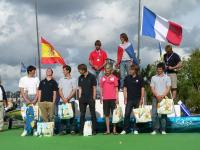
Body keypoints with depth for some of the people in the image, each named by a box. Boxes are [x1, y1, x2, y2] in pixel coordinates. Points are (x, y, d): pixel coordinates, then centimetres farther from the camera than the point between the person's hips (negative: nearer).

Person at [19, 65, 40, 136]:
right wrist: (27, 100, -11)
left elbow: (37, 90, 4)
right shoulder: (22, 79, 5)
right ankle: (26, 130, 0)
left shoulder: (36, 79, 8)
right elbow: (22, 91, 1)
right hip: (26, 98, -1)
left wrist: (35, 100, -9)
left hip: (34, 98, 1)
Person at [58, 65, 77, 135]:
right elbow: (60, 90, 7)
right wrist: (63, 98, -8)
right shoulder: (61, 80, 13)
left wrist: (68, 98, -11)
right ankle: (63, 130, 5)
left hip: (71, 100, -2)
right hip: (62, 100, 2)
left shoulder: (73, 80, 5)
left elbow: (74, 91, -2)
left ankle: (72, 130, 1)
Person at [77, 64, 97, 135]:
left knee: (93, 114, 2)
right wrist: (79, 97, 5)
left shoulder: (92, 76, -5)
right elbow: (80, 88, 13)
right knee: (82, 115, 5)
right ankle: (81, 130, 9)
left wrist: (94, 98, -8)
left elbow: (94, 88, -4)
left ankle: (94, 130, 7)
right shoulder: (80, 78, 9)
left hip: (90, 98, -4)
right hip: (83, 99, 4)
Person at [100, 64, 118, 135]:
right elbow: (101, 88, 13)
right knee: (107, 115, 5)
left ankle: (114, 130, 5)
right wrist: (101, 98, 7)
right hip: (105, 99, 3)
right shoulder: (102, 78, 10)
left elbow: (116, 89, 1)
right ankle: (108, 130, 10)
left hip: (113, 99, -3)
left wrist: (117, 98, -4)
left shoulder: (114, 77, 1)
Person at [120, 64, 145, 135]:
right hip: (129, 99, 1)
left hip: (137, 100, -1)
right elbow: (125, 89, 7)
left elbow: (142, 89, 2)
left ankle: (135, 129, 13)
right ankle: (125, 129, 3)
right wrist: (125, 99, 0)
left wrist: (141, 99, -4)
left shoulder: (139, 78, 0)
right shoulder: (127, 78, 4)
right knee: (127, 114, -2)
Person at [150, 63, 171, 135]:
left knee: (163, 114, -2)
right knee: (154, 114, -5)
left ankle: (163, 130, 2)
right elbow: (152, 88, 6)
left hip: (164, 98, -1)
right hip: (155, 97, 1)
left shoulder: (167, 78, 7)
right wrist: (157, 96, -9)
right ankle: (155, 129, 1)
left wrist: (162, 96, -13)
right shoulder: (153, 78, 11)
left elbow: (168, 88, 0)